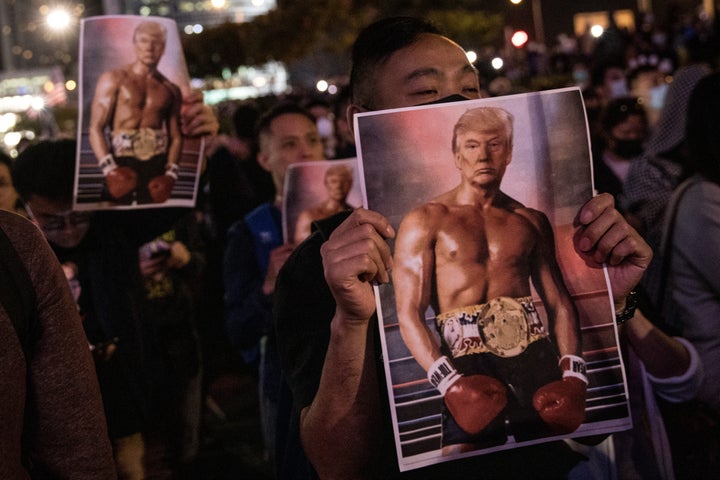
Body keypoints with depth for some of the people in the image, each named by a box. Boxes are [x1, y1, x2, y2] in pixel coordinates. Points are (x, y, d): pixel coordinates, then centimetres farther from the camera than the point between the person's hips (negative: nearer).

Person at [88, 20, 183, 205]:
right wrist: (109, 168, -15)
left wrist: (171, 174, -2)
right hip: (121, 164, -3)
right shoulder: (113, 80, 3)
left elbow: (176, 136, 13)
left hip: (157, 166, 3)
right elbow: (96, 128, -3)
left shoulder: (171, 90, 14)